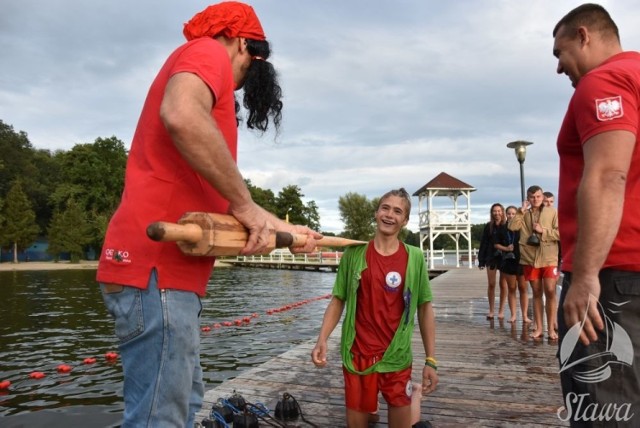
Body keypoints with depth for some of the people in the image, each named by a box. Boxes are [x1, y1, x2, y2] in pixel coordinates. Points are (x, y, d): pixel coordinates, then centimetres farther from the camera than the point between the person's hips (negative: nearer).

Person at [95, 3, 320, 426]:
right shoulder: (209, 52, -1)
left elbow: (218, 197, 26)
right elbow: (181, 114, -27)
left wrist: (280, 226, 22)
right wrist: (245, 203, -18)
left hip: (167, 267, 10)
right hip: (156, 267, -10)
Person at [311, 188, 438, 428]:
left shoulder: (415, 258, -3)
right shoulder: (354, 254, -3)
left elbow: (425, 308, 2)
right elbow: (338, 301, 3)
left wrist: (431, 359, 0)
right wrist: (322, 340, -10)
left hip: (397, 358, 0)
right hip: (357, 356, 0)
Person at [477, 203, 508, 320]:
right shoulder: (488, 227, 4)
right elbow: (483, 244, 2)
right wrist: (481, 260, -1)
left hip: (504, 257, -2)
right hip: (491, 257, 2)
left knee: (503, 284, 4)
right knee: (491, 284, 5)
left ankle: (501, 311, 14)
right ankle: (491, 310, 13)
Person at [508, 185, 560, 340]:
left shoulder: (552, 212, 0)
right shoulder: (524, 214, 8)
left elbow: (560, 233, -6)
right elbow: (512, 227, -8)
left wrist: (543, 231, -14)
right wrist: (521, 211, -11)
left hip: (549, 258, -3)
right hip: (530, 258, 3)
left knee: (550, 291, -6)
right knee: (537, 293, 10)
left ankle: (551, 328, 7)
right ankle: (538, 328, 16)